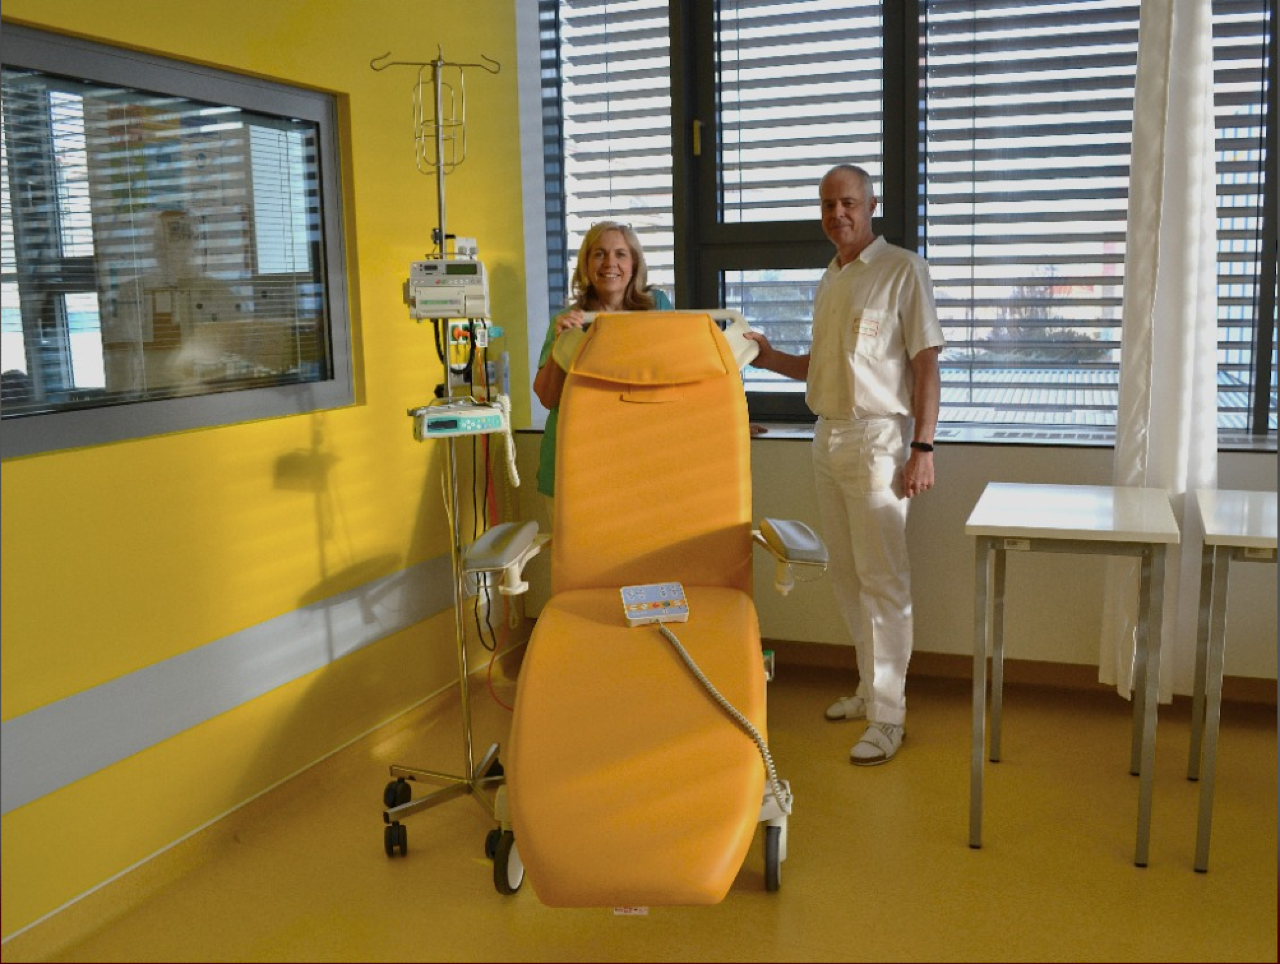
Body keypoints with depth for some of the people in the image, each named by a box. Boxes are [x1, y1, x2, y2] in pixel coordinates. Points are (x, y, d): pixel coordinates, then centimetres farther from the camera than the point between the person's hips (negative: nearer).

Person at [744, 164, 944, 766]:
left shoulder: (902, 270, -6)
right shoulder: (828, 280, 17)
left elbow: (925, 363, -11)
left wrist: (922, 447, -17)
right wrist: (770, 359, 8)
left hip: (876, 440, -7)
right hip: (826, 439, 8)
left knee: (882, 580, -5)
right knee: (846, 575, 12)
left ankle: (887, 716, 2)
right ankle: (869, 688, 26)